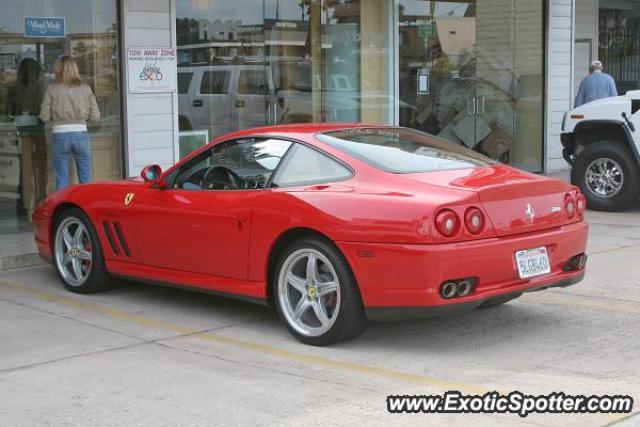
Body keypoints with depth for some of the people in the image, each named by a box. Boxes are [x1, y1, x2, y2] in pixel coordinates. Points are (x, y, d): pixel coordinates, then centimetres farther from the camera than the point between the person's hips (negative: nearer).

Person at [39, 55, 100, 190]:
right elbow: (95, 115, 1)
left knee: (61, 181, 6)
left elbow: (44, 117, -2)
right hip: (80, 134, 1)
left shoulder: (52, 89, -3)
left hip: (60, 135, -1)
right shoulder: (85, 88, 1)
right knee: (85, 180, 9)